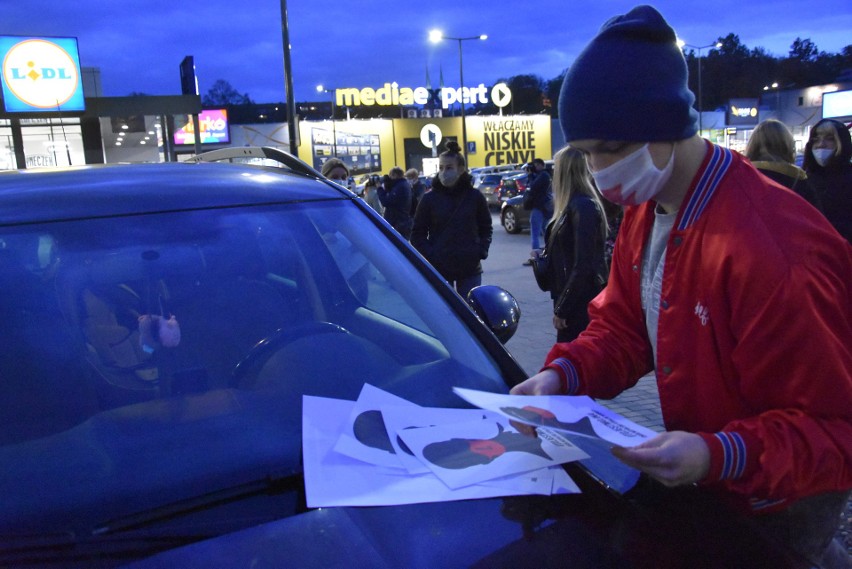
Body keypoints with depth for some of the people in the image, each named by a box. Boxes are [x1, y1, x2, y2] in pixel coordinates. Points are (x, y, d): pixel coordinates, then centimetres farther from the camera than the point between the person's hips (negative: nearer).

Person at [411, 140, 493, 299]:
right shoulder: (429, 198, -2)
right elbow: (417, 234, 2)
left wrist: (482, 250, -2)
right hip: (438, 269, -1)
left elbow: (485, 228, 12)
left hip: (470, 269, 1)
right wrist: (430, 255, -11)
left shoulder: (475, 196, 1)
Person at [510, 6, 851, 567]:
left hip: (780, 502, -7)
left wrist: (721, 454, -41)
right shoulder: (644, 214, -6)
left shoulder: (768, 248, -34)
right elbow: (621, 328, 2)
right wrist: (563, 374, -16)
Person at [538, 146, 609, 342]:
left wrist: (561, 308, -18)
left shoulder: (582, 206, -18)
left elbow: (583, 266, -22)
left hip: (580, 304, -9)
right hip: (577, 300, 9)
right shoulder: (575, 205, 11)